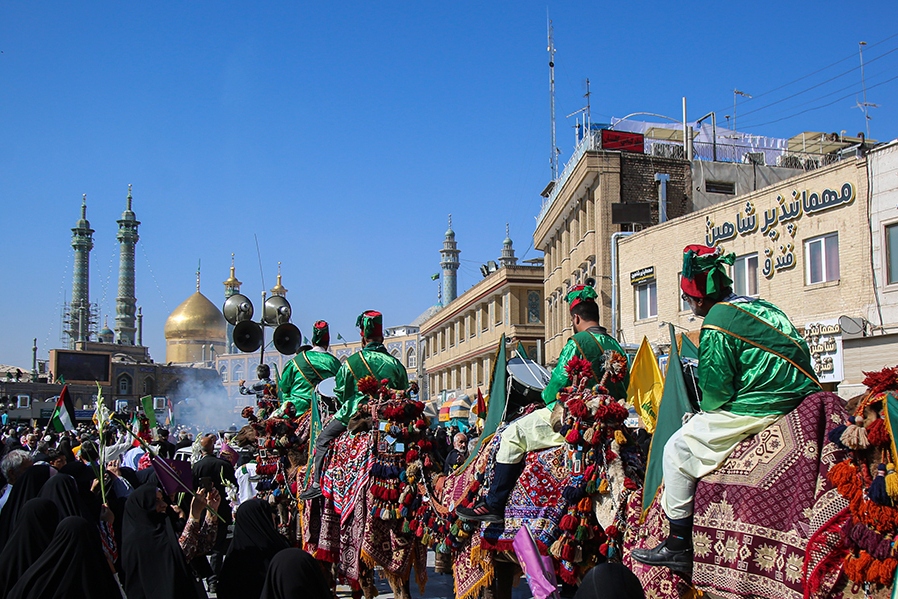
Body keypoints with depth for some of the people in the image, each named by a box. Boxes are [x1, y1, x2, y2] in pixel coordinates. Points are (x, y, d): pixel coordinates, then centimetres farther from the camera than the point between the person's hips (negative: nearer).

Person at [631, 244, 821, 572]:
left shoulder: (717, 323, -12)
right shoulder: (757, 305, 15)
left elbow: (716, 388, -12)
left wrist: (703, 416, 8)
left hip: (758, 410, -10)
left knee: (679, 448, 2)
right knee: (700, 426, 26)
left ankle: (678, 545, 4)